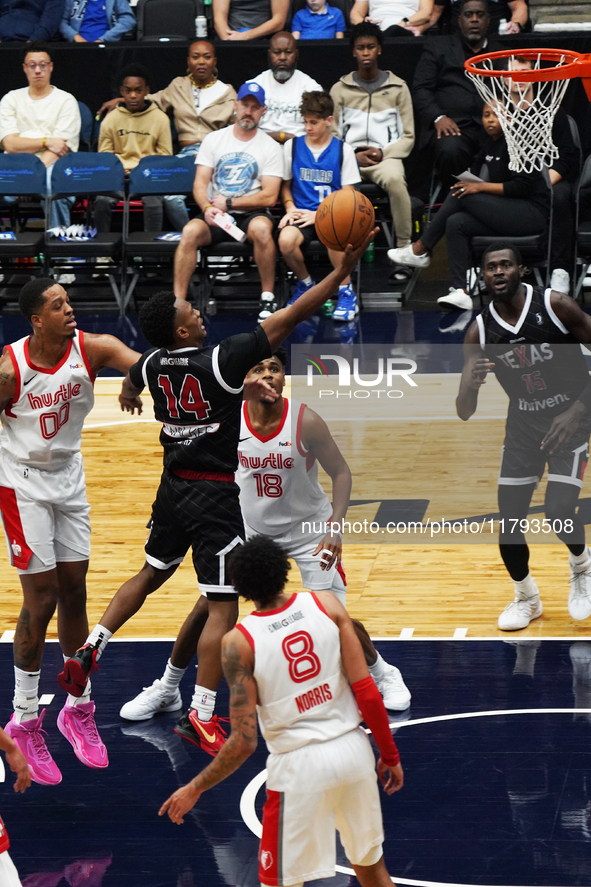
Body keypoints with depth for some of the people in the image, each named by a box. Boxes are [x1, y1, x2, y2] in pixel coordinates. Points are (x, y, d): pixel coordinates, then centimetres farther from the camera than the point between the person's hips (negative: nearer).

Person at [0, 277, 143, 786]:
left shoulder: (90, 349, -13)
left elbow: (136, 361, -30)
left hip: (69, 477, 5)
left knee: (74, 595, 9)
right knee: (42, 600, -6)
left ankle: (77, 709, 24)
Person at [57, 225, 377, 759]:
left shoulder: (152, 364, -1)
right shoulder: (221, 362, -21)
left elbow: (129, 384, 26)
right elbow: (289, 318, -23)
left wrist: (131, 394, 52)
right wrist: (341, 272, -20)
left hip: (173, 489, 7)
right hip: (216, 497, -7)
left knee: (151, 575, 29)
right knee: (223, 606, -2)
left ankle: (89, 650, 22)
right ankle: (203, 718, -2)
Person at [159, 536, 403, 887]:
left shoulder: (239, 642, -11)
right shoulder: (327, 605, -4)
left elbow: (244, 741, -12)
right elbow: (367, 690, -5)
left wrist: (194, 790, 0)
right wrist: (390, 755, 8)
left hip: (301, 765, -3)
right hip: (353, 751, 3)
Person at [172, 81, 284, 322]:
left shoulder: (270, 147, 2)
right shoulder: (213, 140, 9)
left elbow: (269, 196, -6)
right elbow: (200, 183, 3)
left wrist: (229, 203, -11)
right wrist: (207, 208, -19)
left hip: (251, 214, -2)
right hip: (216, 215, 2)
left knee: (261, 228, -37)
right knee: (190, 231, -30)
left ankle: (267, 298, -22)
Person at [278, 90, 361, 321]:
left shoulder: (343, 150, 4)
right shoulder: (292, 146, 10)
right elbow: (285, 185, 19)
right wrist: (290, 208, -2)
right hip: (302, 214, 2)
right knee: (286, 239, -33)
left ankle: (346, 292, -17)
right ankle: (305, 283, -1)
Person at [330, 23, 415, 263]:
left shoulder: (398, 88, 12)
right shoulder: (340, 89, 16)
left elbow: (408, 137, 10)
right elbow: (332, 134, 12)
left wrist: (383, 153, -8)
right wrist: (354, 156, -6)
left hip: (386, 156, -1)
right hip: (349, 157, 1)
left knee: (394, 179, -38)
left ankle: (405, 247, -32)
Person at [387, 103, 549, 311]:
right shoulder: (490, 145, 17)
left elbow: (522, 186, -18)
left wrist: (480, 187, -18)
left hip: (533, 213, -8)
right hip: (509, 211, 8)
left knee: (460, 194, -16)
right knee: (456, 223, -14)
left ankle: (419, 250, -7)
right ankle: (460, 291, -24)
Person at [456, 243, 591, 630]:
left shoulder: (555, 306, -18)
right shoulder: (480, 332, -9)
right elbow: (464, 412, -9)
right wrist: (471, 385, -33)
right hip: (523, 423, 3)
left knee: (558, 512, -19)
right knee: (509, 521, -2)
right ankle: (526, 598, 24)